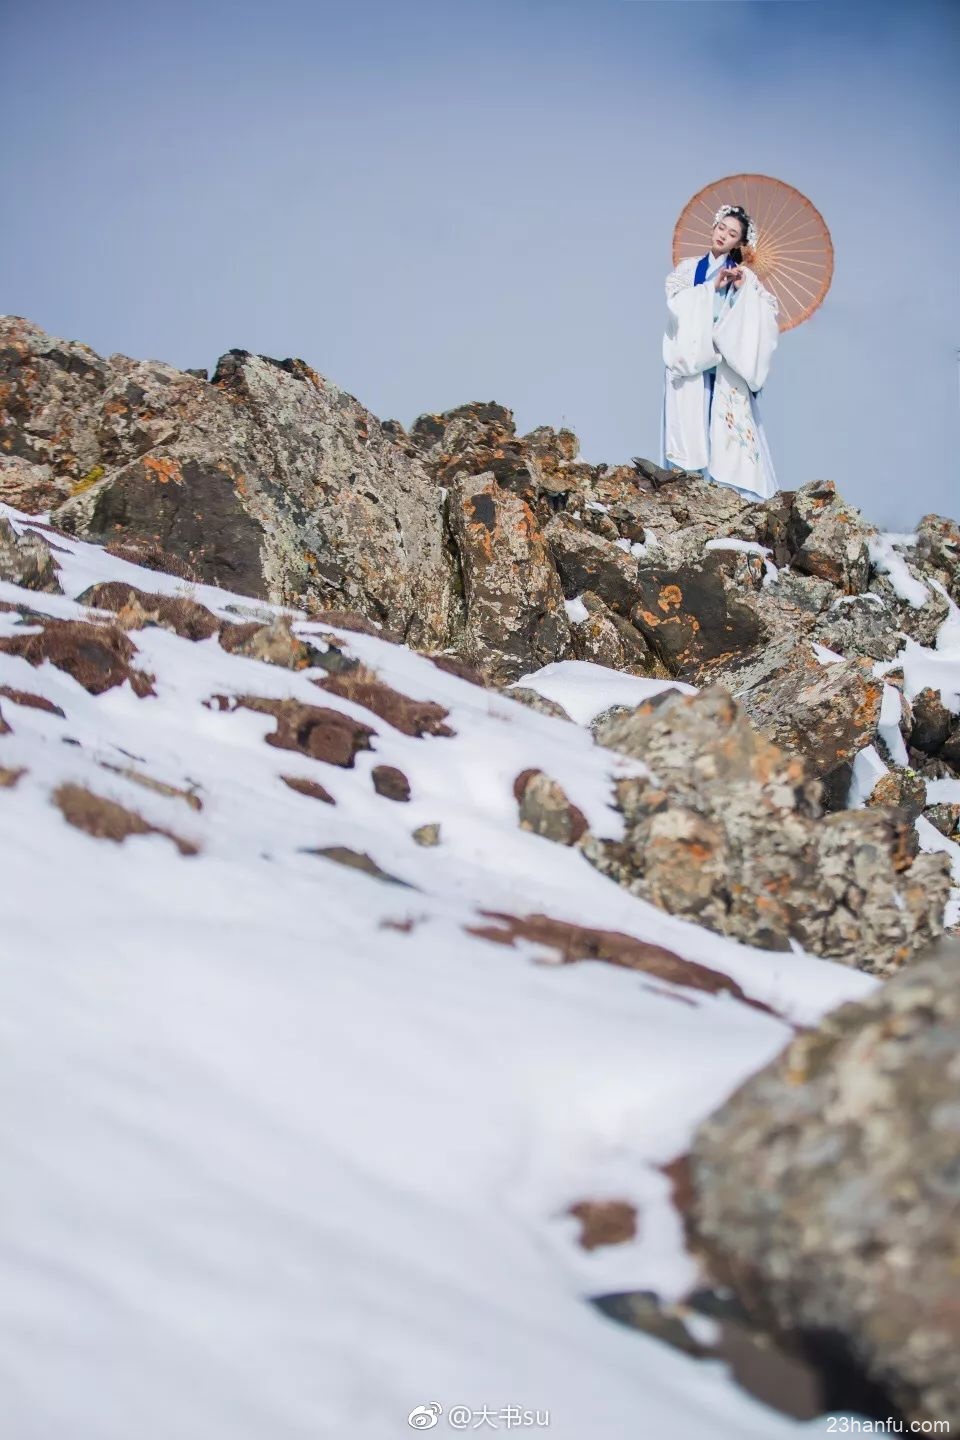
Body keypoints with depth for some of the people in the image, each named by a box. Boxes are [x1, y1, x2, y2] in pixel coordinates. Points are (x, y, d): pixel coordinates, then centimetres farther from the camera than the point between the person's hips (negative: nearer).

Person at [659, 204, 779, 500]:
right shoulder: (688, 268, 12)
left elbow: (770, 309, -1)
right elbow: (675, 300, -5)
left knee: (728, 423, -10)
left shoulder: (743, 275, 10)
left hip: (726, 363, -1)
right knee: (690, 422, -7)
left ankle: (730, 487, -13)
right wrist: (713, 287, -11)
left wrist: (743, 289, -13)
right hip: (690, 359, 1)